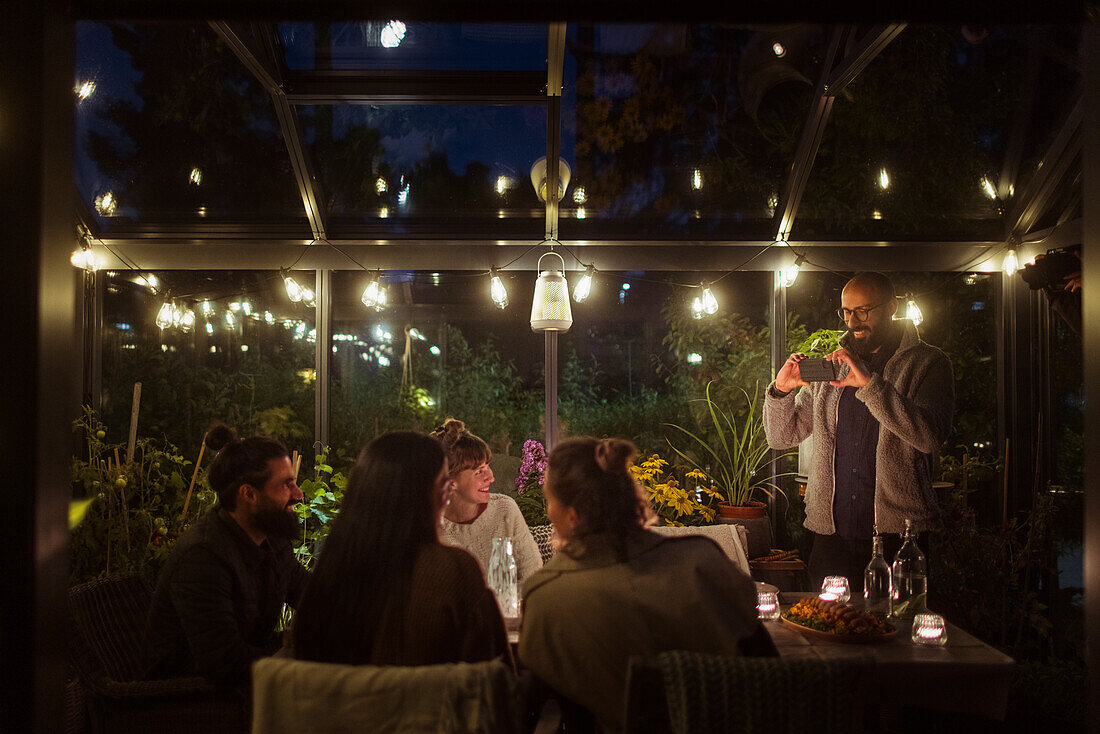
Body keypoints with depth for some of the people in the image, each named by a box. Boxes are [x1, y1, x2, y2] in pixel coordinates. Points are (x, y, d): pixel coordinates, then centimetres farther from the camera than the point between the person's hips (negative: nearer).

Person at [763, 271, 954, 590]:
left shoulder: (926, 363, 1)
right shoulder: (830, 366, 14)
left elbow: (929, 437, -17)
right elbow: (782, 437, 13)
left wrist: (870, 383, -24)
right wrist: (782, 389, -6)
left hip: (897, 532, -3)